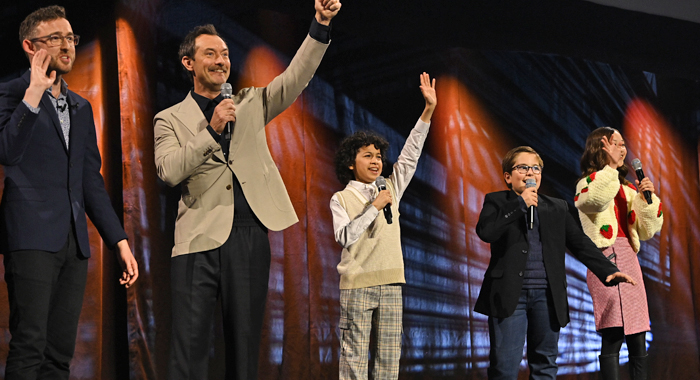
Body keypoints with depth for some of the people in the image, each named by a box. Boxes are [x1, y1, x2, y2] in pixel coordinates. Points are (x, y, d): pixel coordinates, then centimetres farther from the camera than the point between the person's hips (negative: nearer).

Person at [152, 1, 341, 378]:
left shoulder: (251, 104, 17)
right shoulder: (169, 120, 9)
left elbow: (296, 77, 6)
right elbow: (169, 171, -7)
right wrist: (211, 130, -13)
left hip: (249, 236, 3)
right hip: (200, 238, -2)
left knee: (245, 342, 6)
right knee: (190, 343, -6)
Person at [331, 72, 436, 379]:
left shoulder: (390, 189, 13)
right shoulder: (341, 199, 1)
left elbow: (409, 156, 5)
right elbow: (345, 236, -12)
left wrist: (428, 110, -2)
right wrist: (374, 207, -13)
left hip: (390, 282, 4)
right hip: (357, 284, -4)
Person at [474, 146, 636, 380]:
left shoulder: (557, 208, 18)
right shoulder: (497, 202, 8)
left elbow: (580, 244, 14)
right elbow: (485, 232, -11)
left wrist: (608, 271, 2)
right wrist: (520, 203, -9)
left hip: (547, 296, 3)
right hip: (510, 294, -3)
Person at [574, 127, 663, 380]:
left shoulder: (627, 189, 19)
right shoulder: (588, 183, 2)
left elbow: (648, 231, 16)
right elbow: (596, 199, -25)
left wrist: (647, 197, 3)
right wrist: (611, 166, -14)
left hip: (629, 260, 7)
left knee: (638, 338, 5)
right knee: (614, 335, -14)